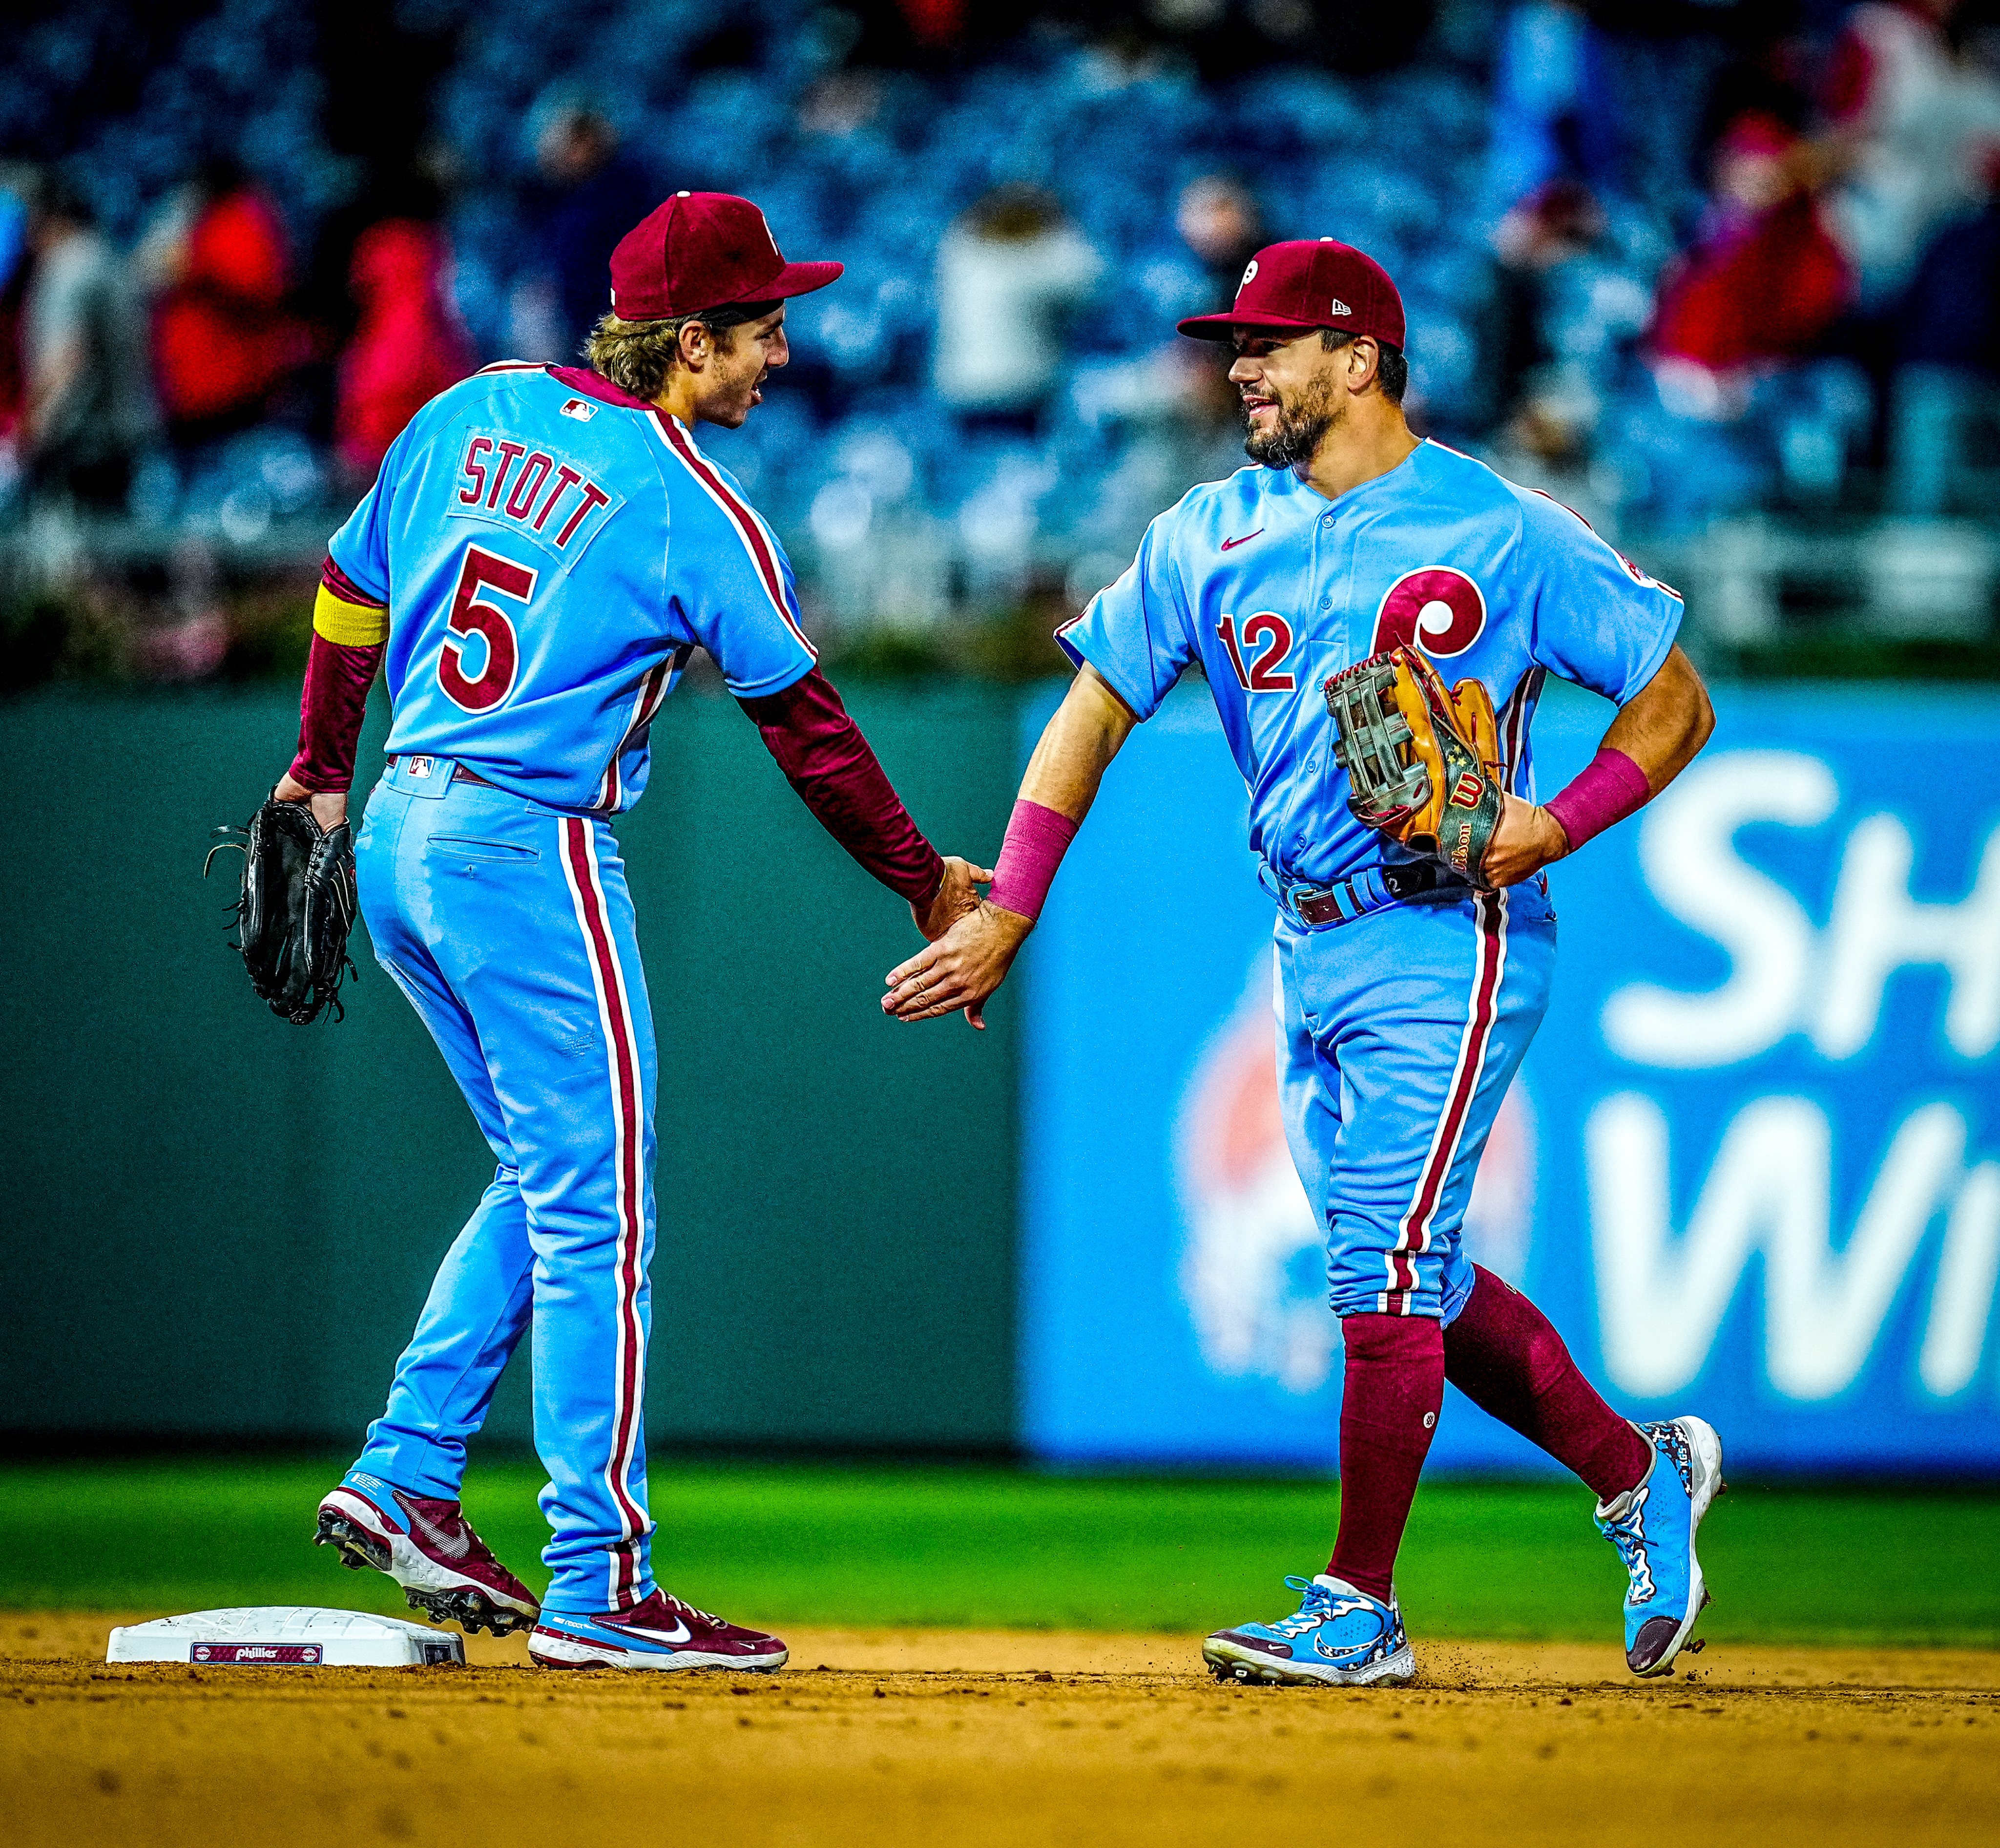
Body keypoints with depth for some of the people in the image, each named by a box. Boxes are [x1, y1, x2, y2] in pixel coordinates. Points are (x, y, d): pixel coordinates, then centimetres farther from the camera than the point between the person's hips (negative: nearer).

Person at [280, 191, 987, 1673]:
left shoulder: (472, 412, 8)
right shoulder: (695, 510, -10)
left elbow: (350, 595, 16)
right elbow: (803, 720, -5)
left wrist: (321, 772, 29)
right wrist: (925, 881, 6)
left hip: (397, 838, 8)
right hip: (531, 852, -8)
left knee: (546, 1181, 20)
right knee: (595, 1212, -3)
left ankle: (407, 1475, 14)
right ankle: (600, 1591, -3)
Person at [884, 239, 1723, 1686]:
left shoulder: (1506, 535, -8)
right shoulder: (1215, 534, 7)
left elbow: (1675, 700, -3)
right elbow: (1094, 713, 8)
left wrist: (1559, 823, -18)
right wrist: (1003, 920, -1)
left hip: (1448, 945, -7)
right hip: (1309, 950, 7)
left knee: (1387, 1264, -9)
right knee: (1400, 1274, 11)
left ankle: (1361, 1607, -3)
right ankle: (1637, 1472, 27)